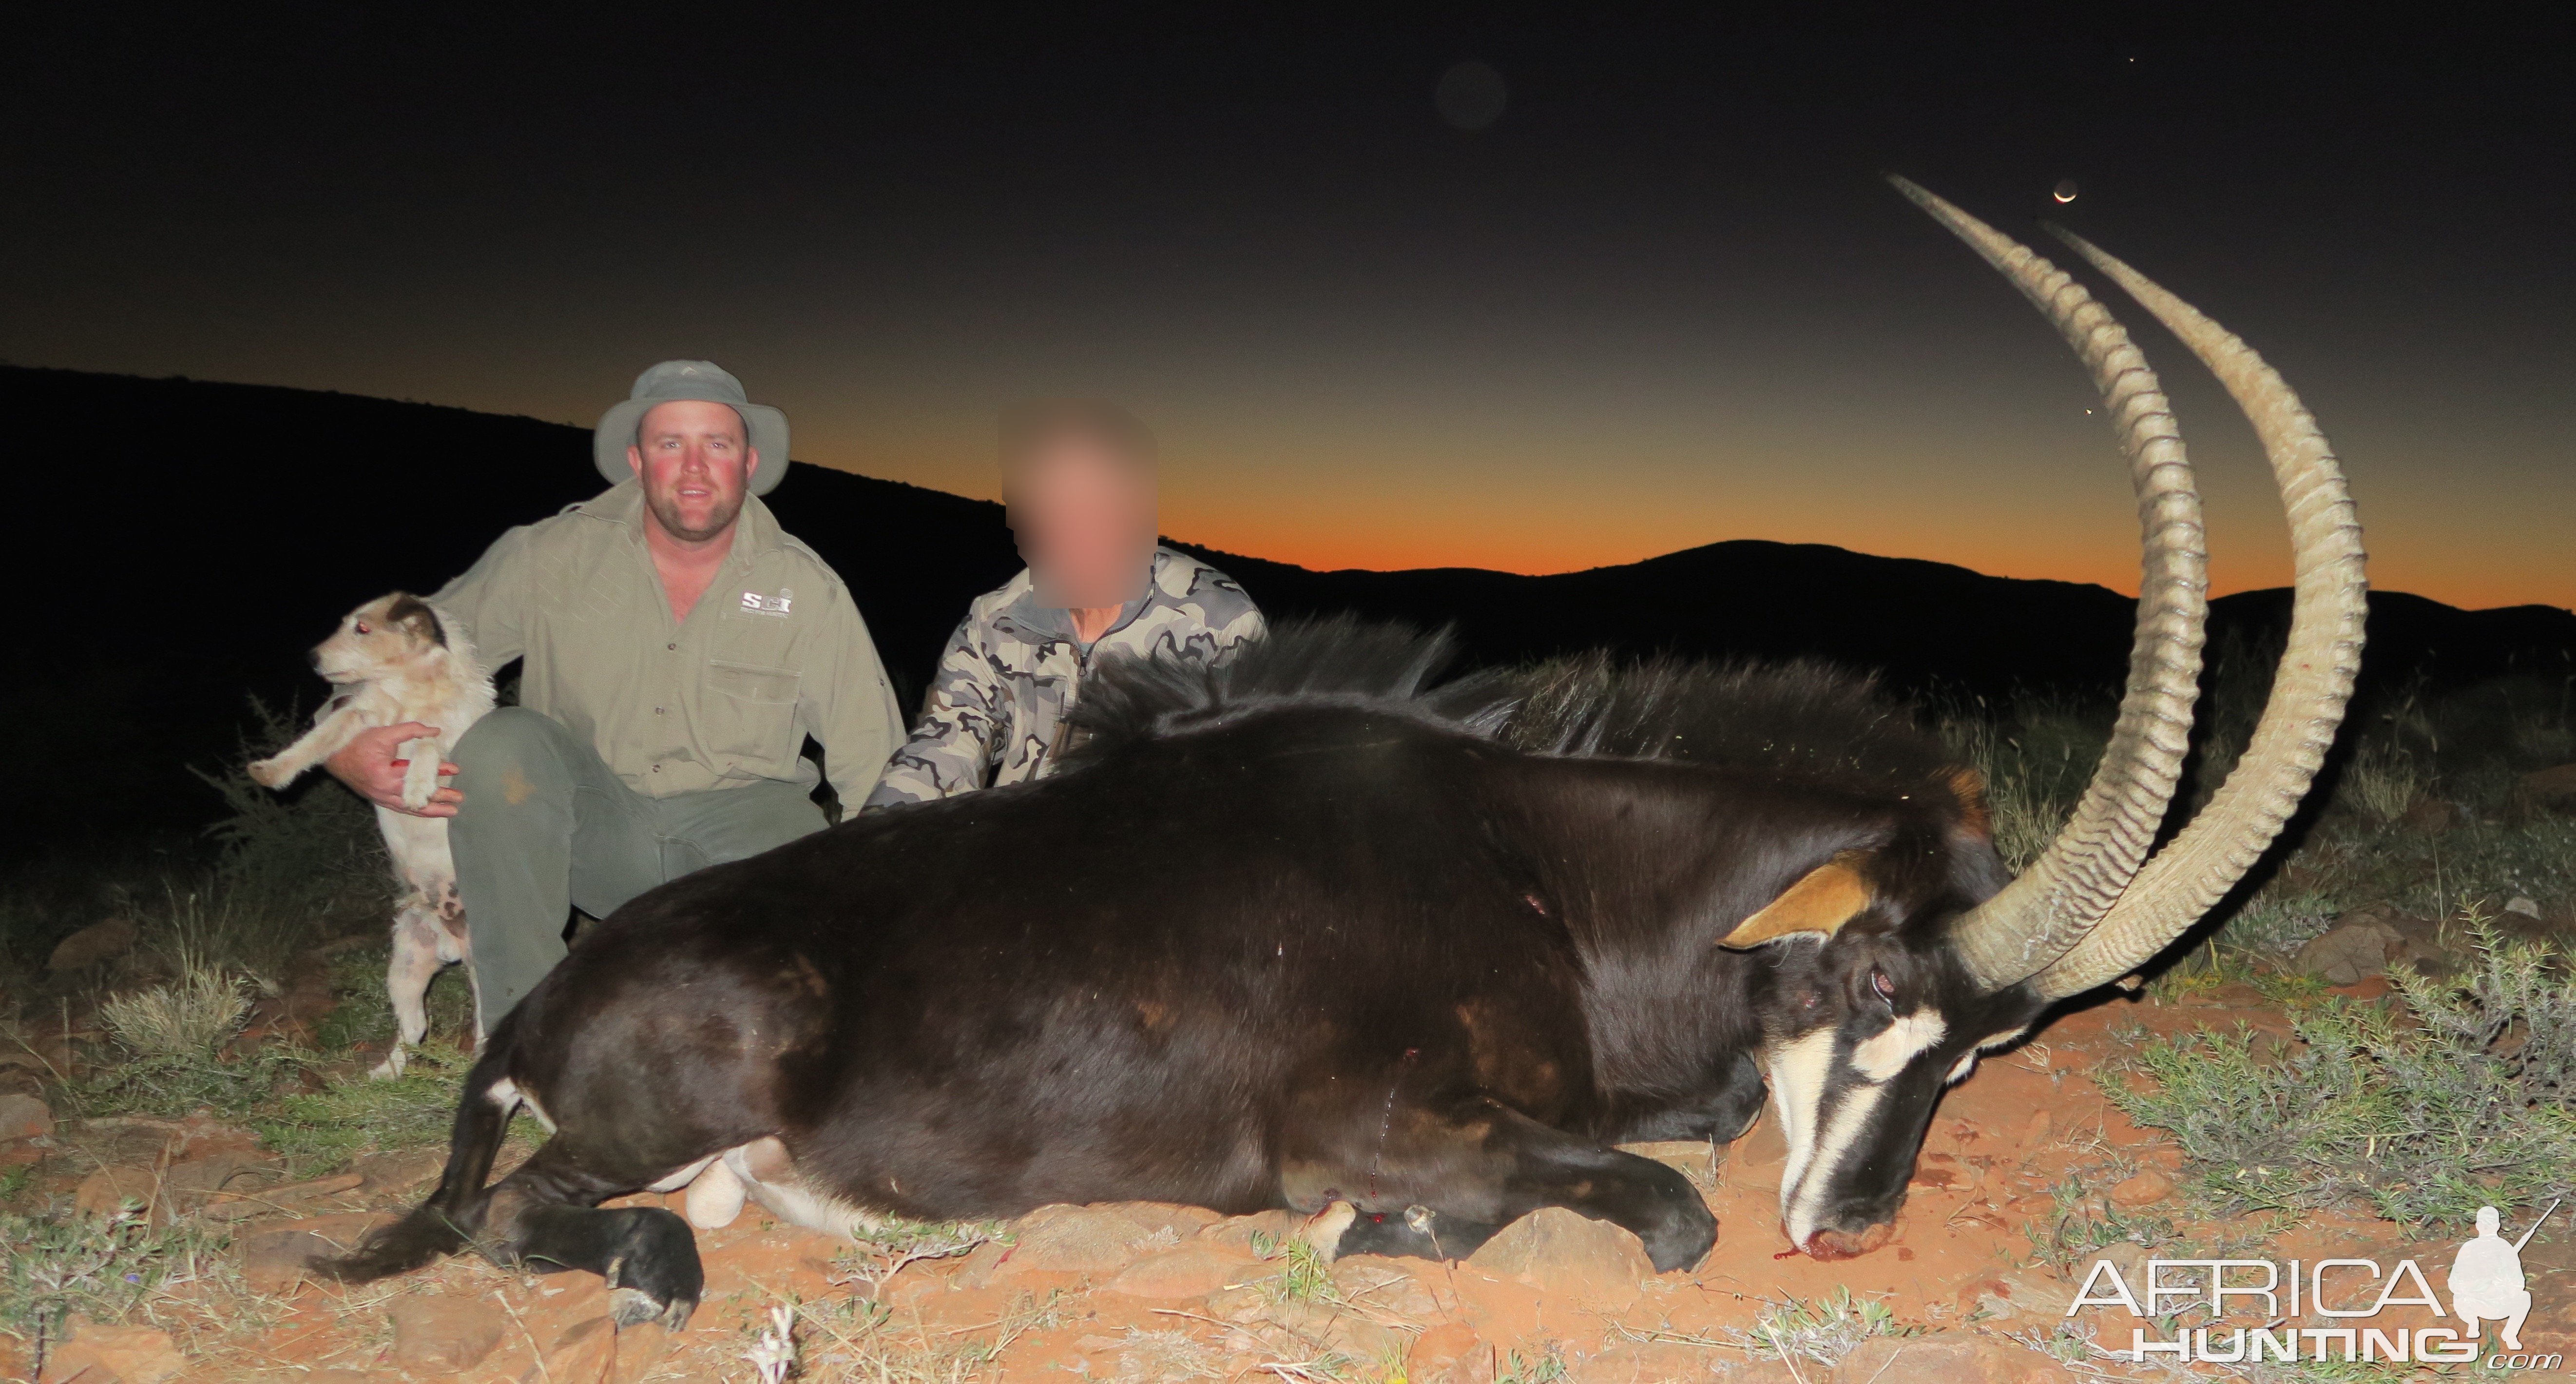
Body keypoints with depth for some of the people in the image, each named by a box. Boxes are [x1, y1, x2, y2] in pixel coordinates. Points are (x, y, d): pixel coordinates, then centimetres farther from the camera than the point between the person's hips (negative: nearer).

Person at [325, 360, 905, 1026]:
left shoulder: (807, 588, -3)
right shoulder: (552, 556, -2)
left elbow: (875, 766, -3)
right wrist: (348, 746, -19)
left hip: (734, 818, -1)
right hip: (590, 828, 1)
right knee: (500, 742, -28)